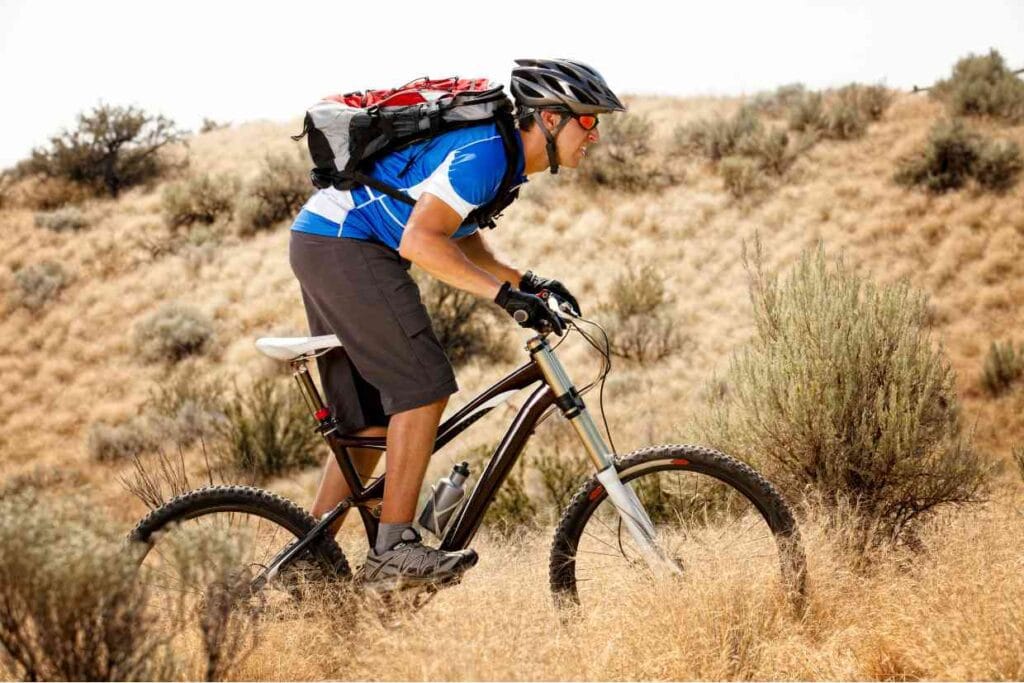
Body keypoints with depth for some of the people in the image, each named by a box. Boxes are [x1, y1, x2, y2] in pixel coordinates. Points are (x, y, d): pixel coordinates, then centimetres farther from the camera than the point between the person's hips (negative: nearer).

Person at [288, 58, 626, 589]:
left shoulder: (503, 156, 13)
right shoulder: (487, 151, -19)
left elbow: (464, 249, 19)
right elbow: (419, 242, -28)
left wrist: (526, 282, 6)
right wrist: (506, 295, -30)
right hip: (343, 244, -11)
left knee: (371, 417, 9)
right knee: (425, 385, -14)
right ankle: (394, 549, -13)